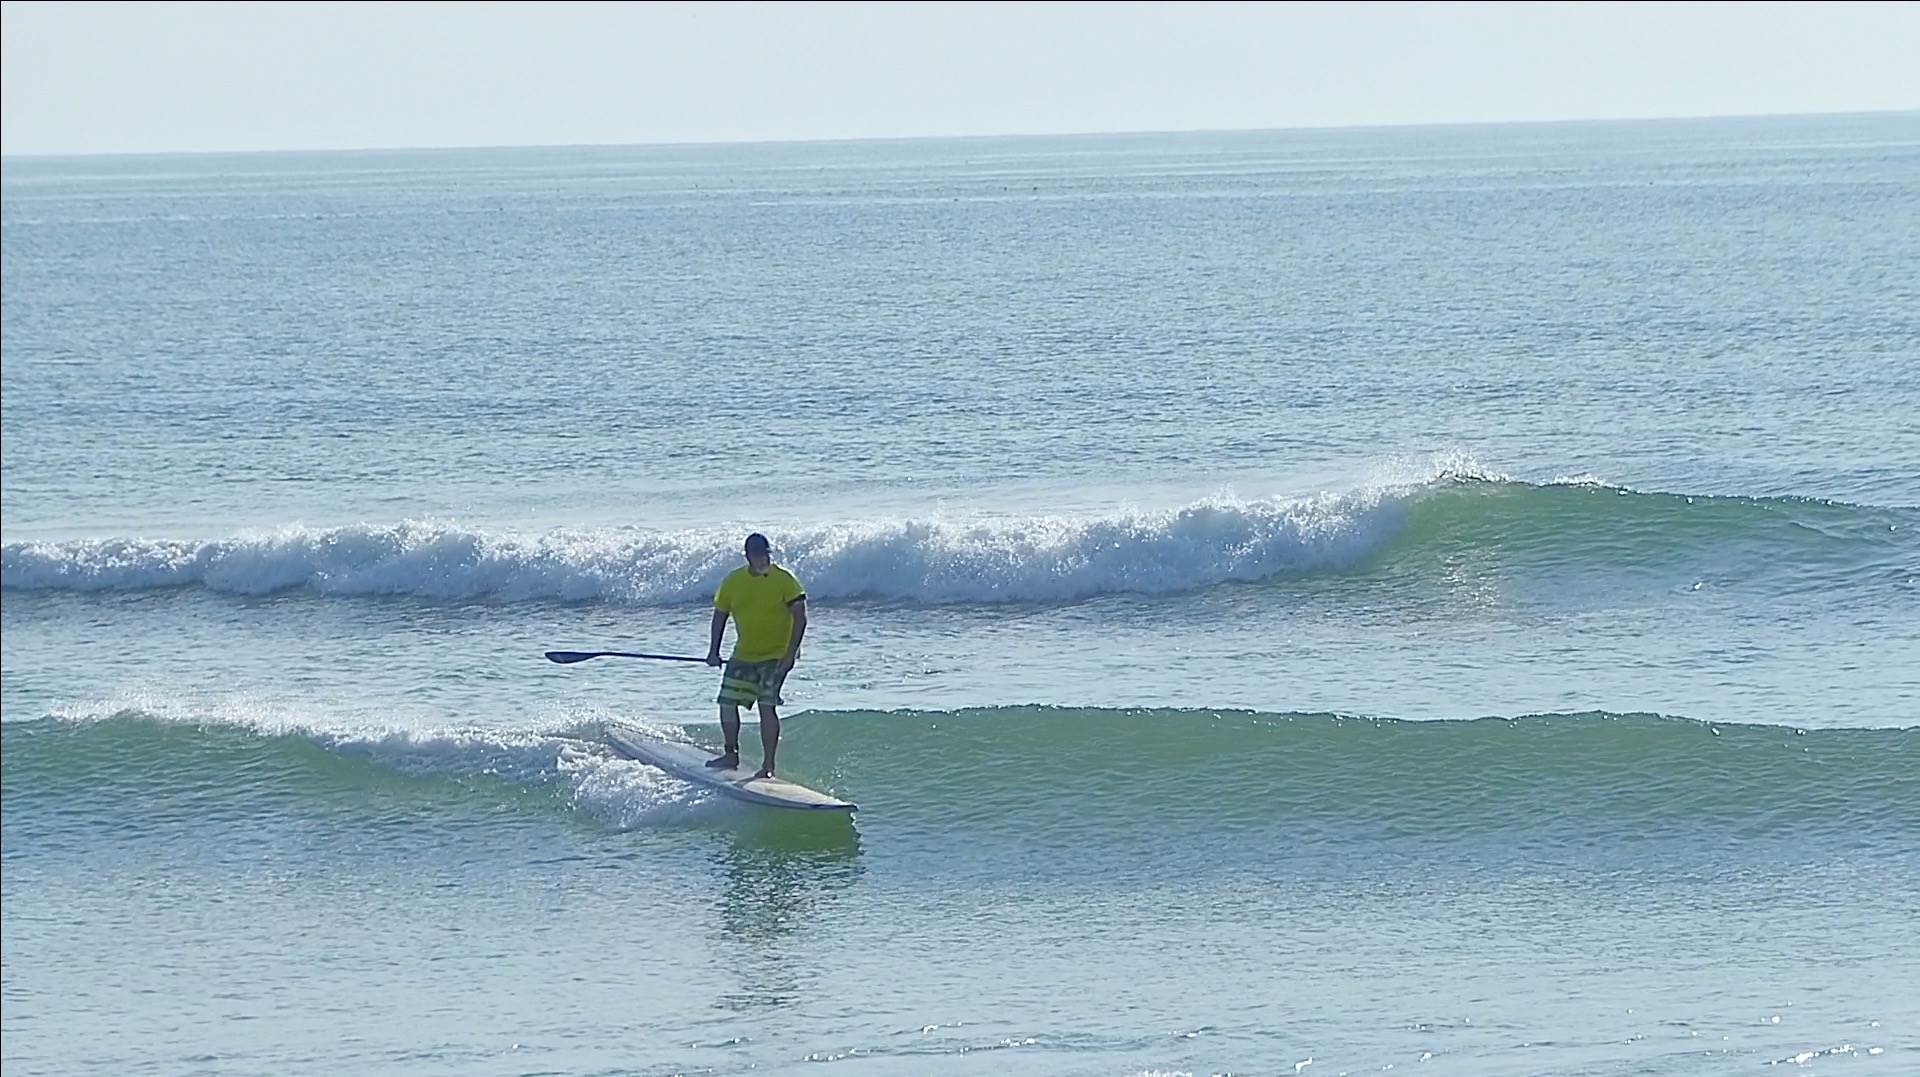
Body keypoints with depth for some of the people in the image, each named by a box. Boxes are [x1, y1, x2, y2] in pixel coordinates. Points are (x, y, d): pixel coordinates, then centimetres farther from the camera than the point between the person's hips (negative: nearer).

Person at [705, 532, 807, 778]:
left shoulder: (783, 580, -10)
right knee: (727, 702, 5)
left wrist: (791, 653, -17)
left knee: (767, 706, -15)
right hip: (743, 655, 5)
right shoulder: (733, 581, 2)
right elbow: (720, 614, 13)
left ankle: (768, 765, -9)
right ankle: (732, 755, 26)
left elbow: (800, 617, -10)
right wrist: (714, 651, 8)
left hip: (776, 656, -5)